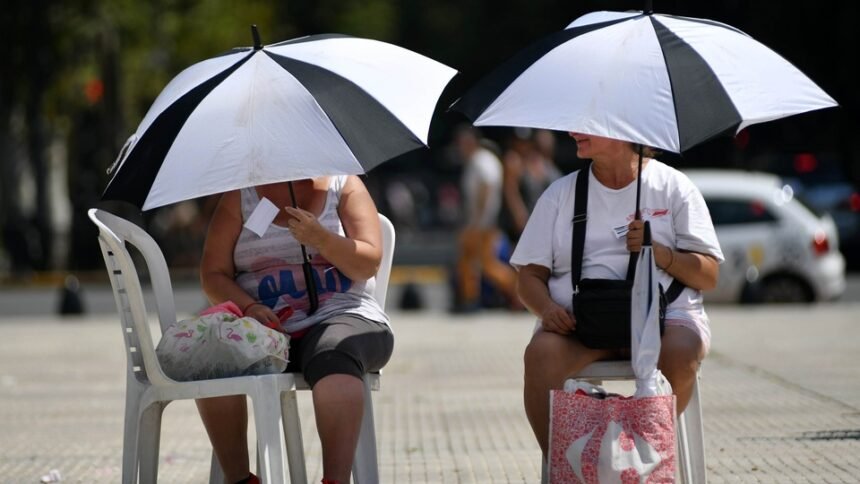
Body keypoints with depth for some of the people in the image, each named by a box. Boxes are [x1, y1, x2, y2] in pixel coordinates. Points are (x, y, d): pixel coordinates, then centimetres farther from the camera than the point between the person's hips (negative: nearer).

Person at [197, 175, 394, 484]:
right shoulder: (239, 196, 13)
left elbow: (369, 264, 0)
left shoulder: (344, 185, 11)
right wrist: (249, 307, -14)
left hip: (338, 316, -2)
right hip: (263, 326, 2)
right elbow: (213, 274, 6)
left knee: (334, 356, -38)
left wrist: (320, 239, -18)